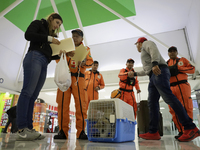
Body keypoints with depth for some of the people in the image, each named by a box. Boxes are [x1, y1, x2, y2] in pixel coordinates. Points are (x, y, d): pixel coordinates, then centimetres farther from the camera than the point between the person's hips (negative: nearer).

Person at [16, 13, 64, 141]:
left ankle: (28, 128, -5)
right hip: (34, 57, -7)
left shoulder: (52, 35, 29)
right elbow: (28, 35, -6)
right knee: (28, 91, -16)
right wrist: (48, 38, -4)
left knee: (33, 96, -2)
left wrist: (59, 54, 6)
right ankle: (22, 129, -17)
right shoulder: (38, 24, 15)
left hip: (44, 64, 7)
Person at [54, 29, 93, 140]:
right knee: (63, 103, -5)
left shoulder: (85, 49, 17)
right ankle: (62, 131, 2)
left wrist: (84, 63, -21)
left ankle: (81, 132, -3)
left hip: (78, 78, -1)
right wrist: (66, 54, -14)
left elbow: (90, 62, 1)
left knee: (81, 104, -9)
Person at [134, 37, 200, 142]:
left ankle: (191, 128, -22)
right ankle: (153, 132, -7)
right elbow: (146, 70, 43)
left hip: (159, 72, -9)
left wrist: (154, 63, -28)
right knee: (152, 102, -3)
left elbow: (154, 50, -11)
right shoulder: (144, 53, 38)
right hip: (153, 76, 9)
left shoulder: (146, 43, 13)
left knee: (168, 98, -21)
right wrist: (136, 74, 53)